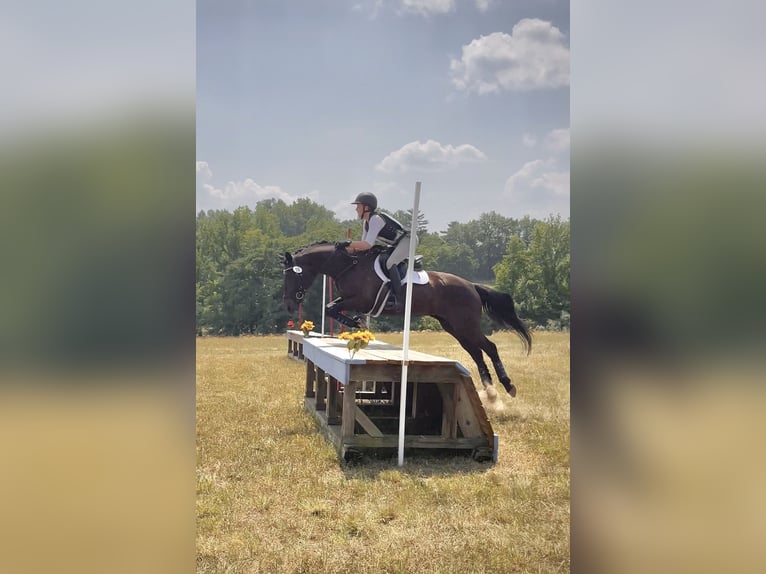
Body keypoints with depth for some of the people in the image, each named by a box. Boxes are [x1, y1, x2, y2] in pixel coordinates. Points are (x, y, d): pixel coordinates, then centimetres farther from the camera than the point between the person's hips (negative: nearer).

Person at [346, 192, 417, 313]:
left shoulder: (376, 219, -24)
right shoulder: (366, 222, 8)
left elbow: (367, 244, -32)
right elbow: (364, 244, 8)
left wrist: (349, 244, -27)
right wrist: (353, 248, -13)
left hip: (407, 239, -11)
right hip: (396, 244, 11)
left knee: (390, 263, -30)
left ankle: (399, 298, -30)